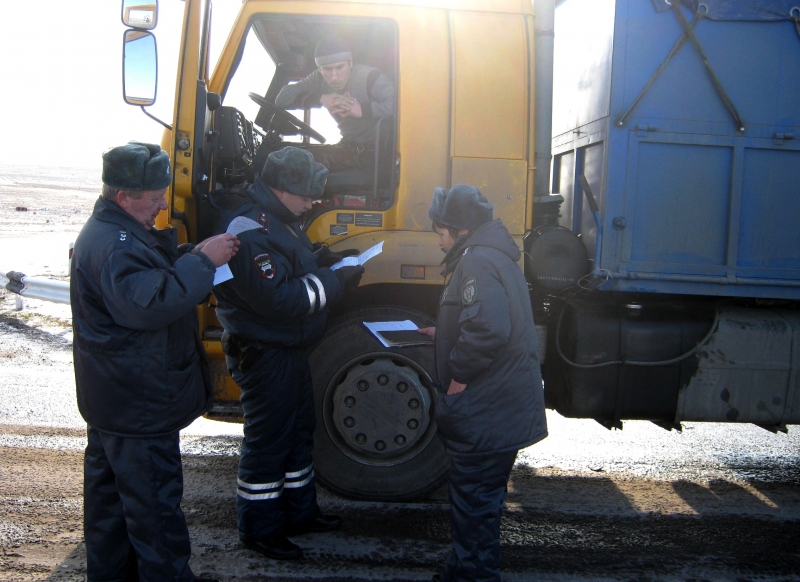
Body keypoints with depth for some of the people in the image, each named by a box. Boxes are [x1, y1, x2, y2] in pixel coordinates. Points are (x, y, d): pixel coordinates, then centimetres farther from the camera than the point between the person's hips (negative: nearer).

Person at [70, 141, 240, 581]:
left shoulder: (111, 232, 11)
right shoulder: (112, 246, -25)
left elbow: (157, 270, 16)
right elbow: (149, 302, -37)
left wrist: (192, 255, -2)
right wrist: (202, 261, -32)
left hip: (112, 399, 11)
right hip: (138, 407, -11)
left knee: (109, 492, 20)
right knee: (154, 499, 0)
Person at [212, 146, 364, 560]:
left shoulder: (281, 220, 9)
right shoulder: (249, 231, -24)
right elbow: (277, 299, -29)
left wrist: (324, 259, 2)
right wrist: (335, 283, -24)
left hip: (289, 349, 10)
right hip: (263, 354, -10)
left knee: (299, 431, 20)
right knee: (267, 440, 2)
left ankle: (299, 512, 36)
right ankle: (259, 529, 19)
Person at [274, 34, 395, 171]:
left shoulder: (370, 77, -16)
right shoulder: (319, 79, 2)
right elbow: (282, 97, -7)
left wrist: (363, 109, -37)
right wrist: (320, 98, -21)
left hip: (379, 150, -6)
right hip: (349, 147, 6)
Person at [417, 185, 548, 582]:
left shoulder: (477, 260, -18)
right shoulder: (493, 255, 16)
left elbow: (488, 328, -31)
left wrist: (459, 374, -20)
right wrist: (443, 334, 19)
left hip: (486, 413, -11)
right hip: (501, 406, 11)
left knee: (474, 501, 1)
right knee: (475, 498, 21)